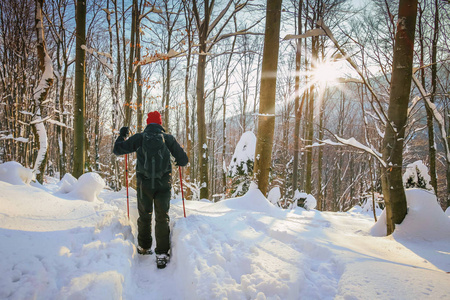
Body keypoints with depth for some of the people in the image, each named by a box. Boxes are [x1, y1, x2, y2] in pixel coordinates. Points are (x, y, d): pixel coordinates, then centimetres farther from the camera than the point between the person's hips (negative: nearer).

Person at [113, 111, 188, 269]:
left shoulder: (139, 137, 2)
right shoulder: (168, 138, 1)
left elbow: (117, 149, 9)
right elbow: (183, 160, 3)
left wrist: (122, 136, 26)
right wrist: (178, 161, 27)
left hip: (144, 184, 1)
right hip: (163, 184, -1)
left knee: (144, 216, 18)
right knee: (162, 218, 6)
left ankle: (144, 247, 32)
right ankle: (162, 254, 6)